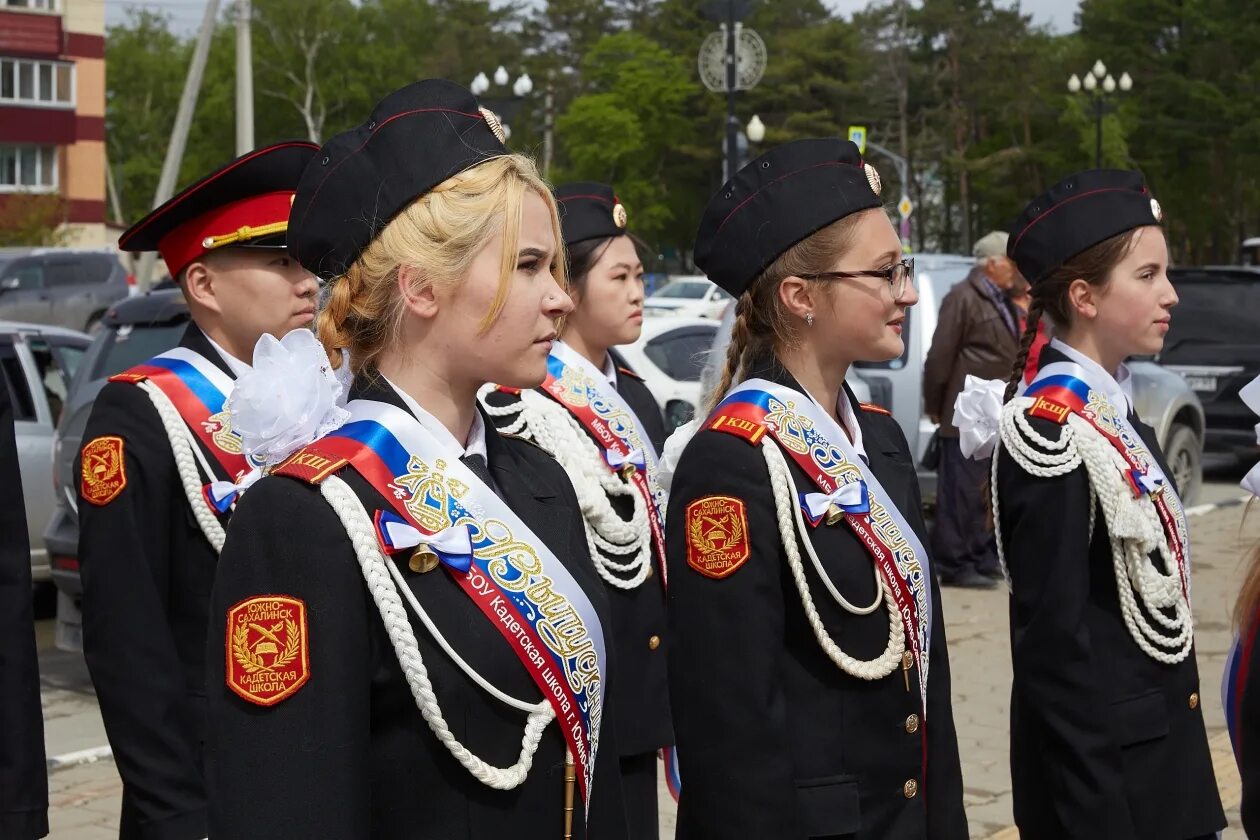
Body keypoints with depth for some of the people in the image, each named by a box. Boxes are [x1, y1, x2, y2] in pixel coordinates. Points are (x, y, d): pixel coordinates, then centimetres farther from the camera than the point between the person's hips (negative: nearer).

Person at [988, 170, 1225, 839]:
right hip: (1101, 769, -9)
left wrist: (1179, 768, 15)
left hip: (1161, 767, 9)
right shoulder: (1051, 428, -18)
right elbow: (1052, 644, -20)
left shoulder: (1113, 413, 8)